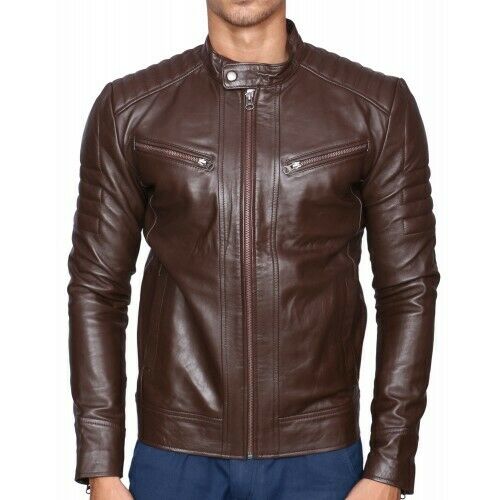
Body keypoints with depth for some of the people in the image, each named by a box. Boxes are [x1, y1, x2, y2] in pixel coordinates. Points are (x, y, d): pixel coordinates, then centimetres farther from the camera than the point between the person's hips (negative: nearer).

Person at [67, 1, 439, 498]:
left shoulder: (380, 107, -4)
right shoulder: (127, 109, -1)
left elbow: (409, 289, -2)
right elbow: (97, 289, 1)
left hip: (320, 455, 0)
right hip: (173, 453, 1)